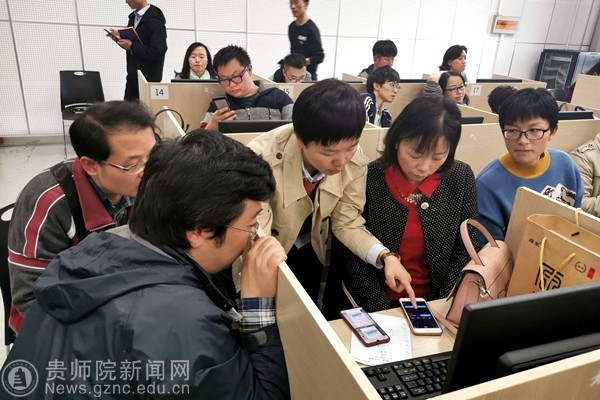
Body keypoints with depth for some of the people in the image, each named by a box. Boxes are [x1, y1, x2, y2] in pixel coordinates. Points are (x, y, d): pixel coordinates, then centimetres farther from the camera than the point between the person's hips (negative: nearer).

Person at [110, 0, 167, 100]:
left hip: (149, 78, -8)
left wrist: (132, 46, -19)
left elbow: (158, 53, -22)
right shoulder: (133, 16, 11)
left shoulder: (154, 19, -15)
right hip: (132, 77, 8)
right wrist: (121, 38, 0)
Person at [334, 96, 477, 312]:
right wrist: (382, 311, -12)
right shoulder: (368, 179, -15)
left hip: (434, 303, 2)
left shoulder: (461, 178, -7)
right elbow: (348, 252, -9)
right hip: (377, 305, -2)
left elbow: (466, 250, 1)